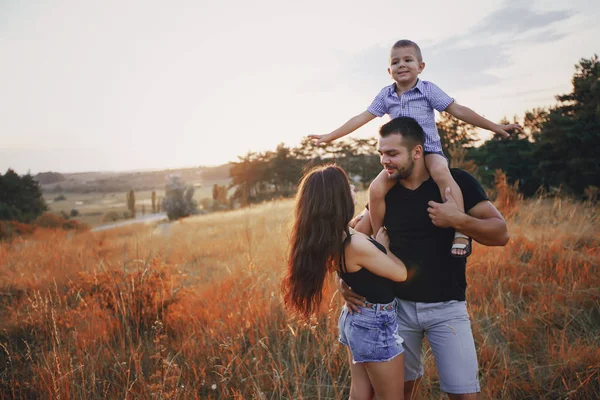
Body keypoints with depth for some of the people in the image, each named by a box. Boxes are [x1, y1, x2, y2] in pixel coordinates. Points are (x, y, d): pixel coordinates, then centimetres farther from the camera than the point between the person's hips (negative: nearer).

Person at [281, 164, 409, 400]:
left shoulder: (329, 239, -5)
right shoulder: (357, 244, -30)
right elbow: (400, 273, -14)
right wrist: (383, 245, -1)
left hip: (354, 319, 8)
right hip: (375, 325, -8)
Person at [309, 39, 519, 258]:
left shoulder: (428, 89, -1)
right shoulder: (385, 95, 6)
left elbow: (458, 110, -2)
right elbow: (361, 118, 7)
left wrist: (495, 127, -5)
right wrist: (329, 136, 3)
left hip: (429, 150, -3)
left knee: (441, 172, -38)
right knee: (376, 189, -20)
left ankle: (461, 232, -33)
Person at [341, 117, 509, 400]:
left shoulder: (457, 182, -11)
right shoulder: (385, 191, -1)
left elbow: (500, 234, -12)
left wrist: (458, 220, -28)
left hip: (446, 307, -3)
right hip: (398, 305, 3)